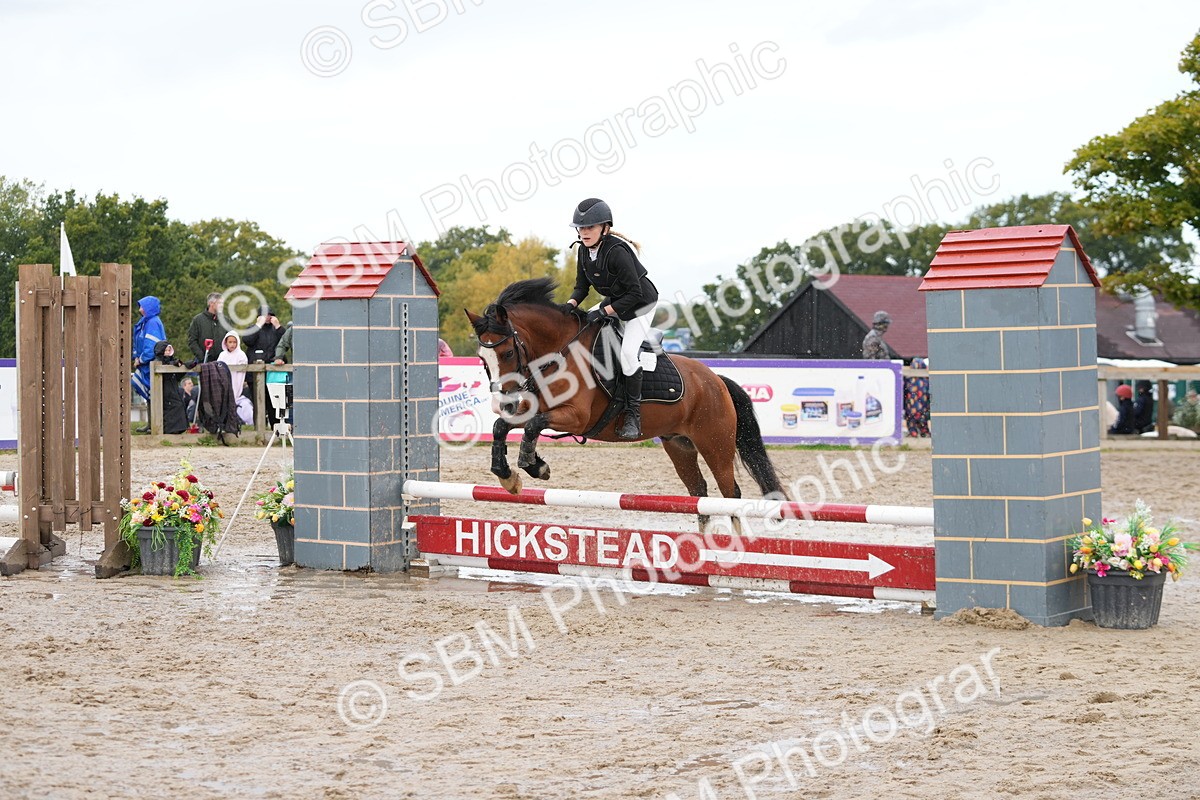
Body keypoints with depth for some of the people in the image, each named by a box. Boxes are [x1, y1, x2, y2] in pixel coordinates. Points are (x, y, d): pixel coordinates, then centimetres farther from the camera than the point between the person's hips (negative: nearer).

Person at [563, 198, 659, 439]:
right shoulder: (584, 251, -6)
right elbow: (582, 286, 3)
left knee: (628, 352, -24)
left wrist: (604, 312, -32)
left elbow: (634, 293, -29)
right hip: (614, 301, 9)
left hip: (641, 304, -9)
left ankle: (633, 415, -16)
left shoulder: (616, 252, -31)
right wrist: (571, 304, -18)